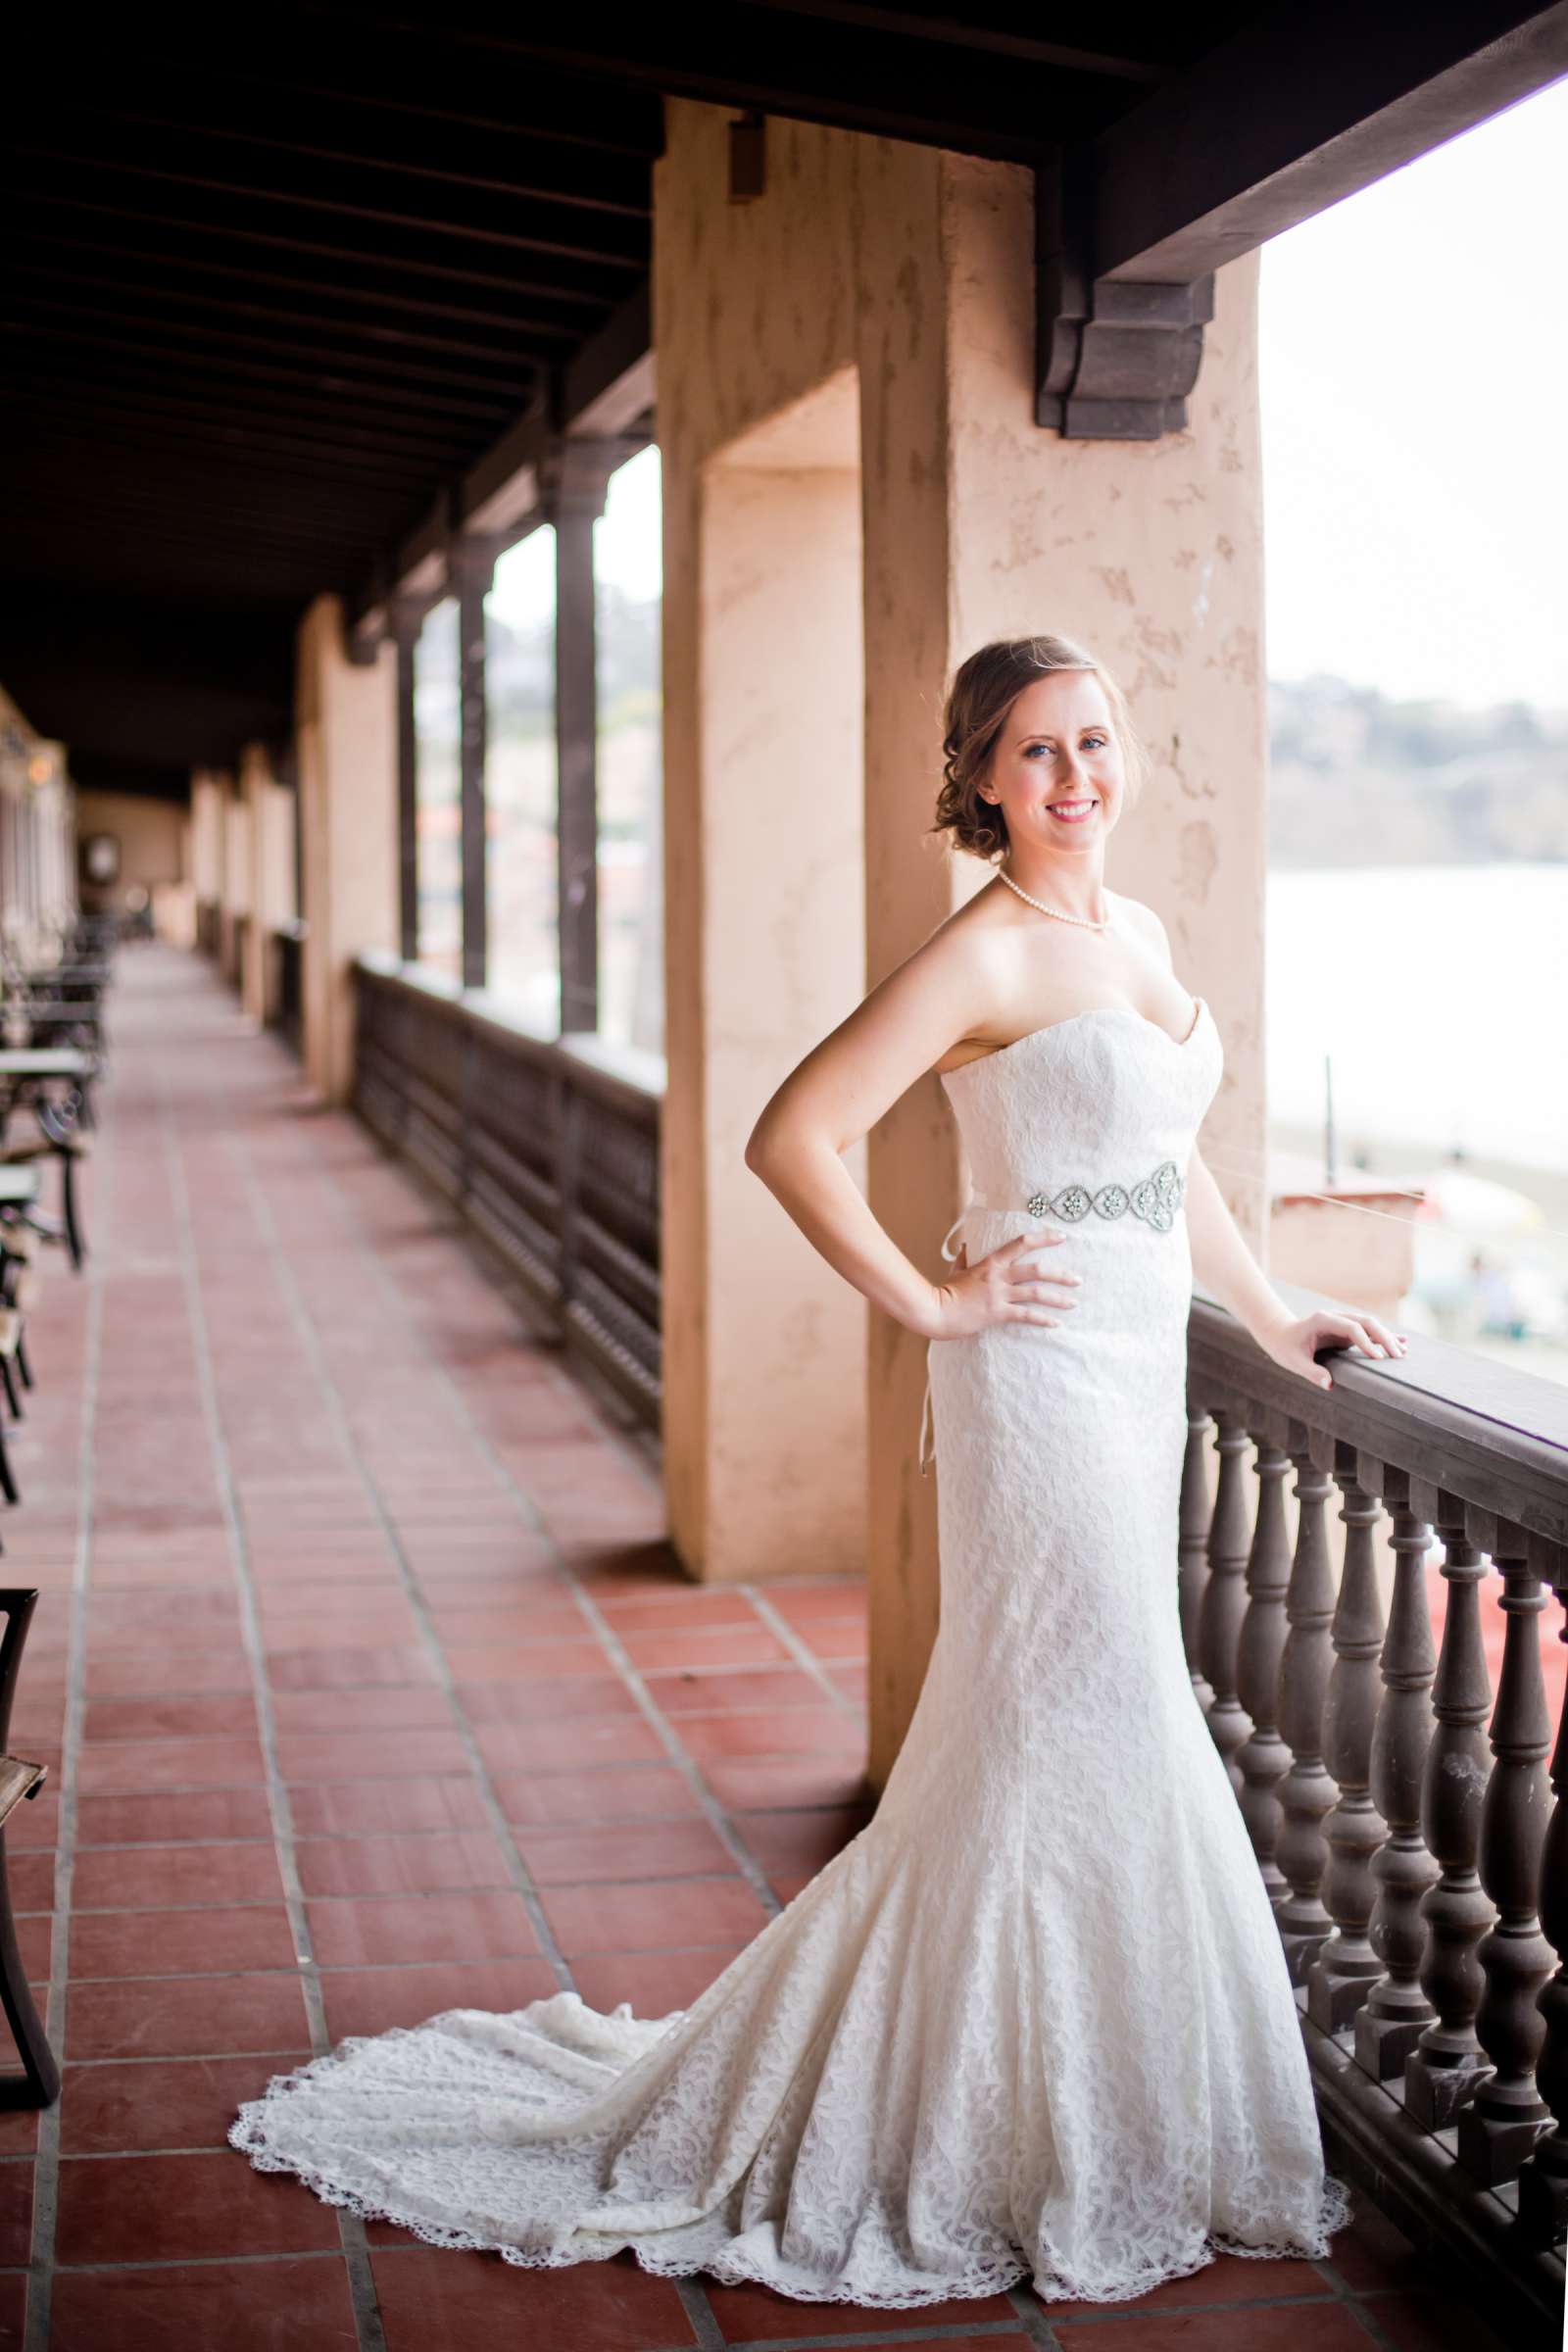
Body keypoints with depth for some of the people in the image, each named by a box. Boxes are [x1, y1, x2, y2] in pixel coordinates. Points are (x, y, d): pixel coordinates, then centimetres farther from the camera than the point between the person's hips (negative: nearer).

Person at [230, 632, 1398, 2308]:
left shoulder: (1135, 935, 12)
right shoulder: (983, 955, -14)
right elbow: (791, 1139, -19)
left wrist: (1269, 1319, 23)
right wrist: (929, 1305, -15)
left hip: (1138, 1383, 8)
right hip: (1043, 1381, -8)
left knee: (1030, 1756, 15)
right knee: (1090, 1748, -4)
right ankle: (1066, 2165, 12)